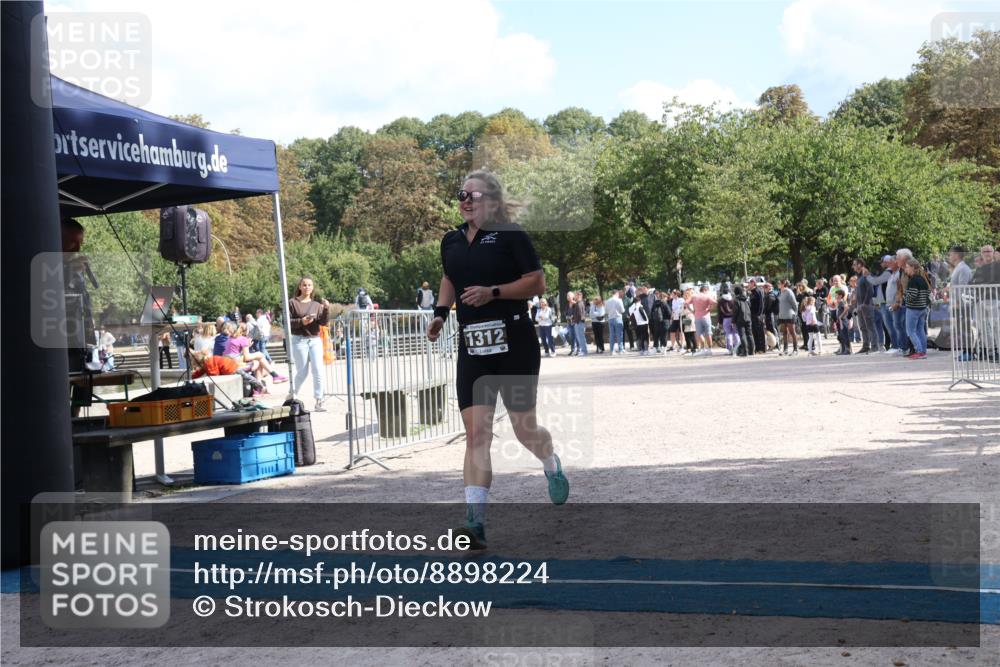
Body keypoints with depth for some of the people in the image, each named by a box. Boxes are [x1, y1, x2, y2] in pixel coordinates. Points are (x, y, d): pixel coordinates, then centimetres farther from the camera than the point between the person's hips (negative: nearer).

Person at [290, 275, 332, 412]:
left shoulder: (316, 304, 11)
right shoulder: (292, 303, 2)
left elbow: (324, 321, 1)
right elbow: (286, 322, -4)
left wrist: (326, 309, -15)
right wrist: (301, 322, -19)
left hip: (315, 340, 3)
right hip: (299, 340, -3)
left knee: (318, 370, -7)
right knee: (302, 372, -1)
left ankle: (318, 402, -3)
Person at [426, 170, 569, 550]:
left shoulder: (510, 235, -5)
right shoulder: (451, 241, 13)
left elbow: (537, 282, -8)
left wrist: (492, 292, -18)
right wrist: (441, 313, 15)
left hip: (514, 343, -4)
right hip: (472, 347, 4)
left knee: (524, 429, 7)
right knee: (476, 433, -8)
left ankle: (553, 467, 43)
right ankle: (475, 521, -13)